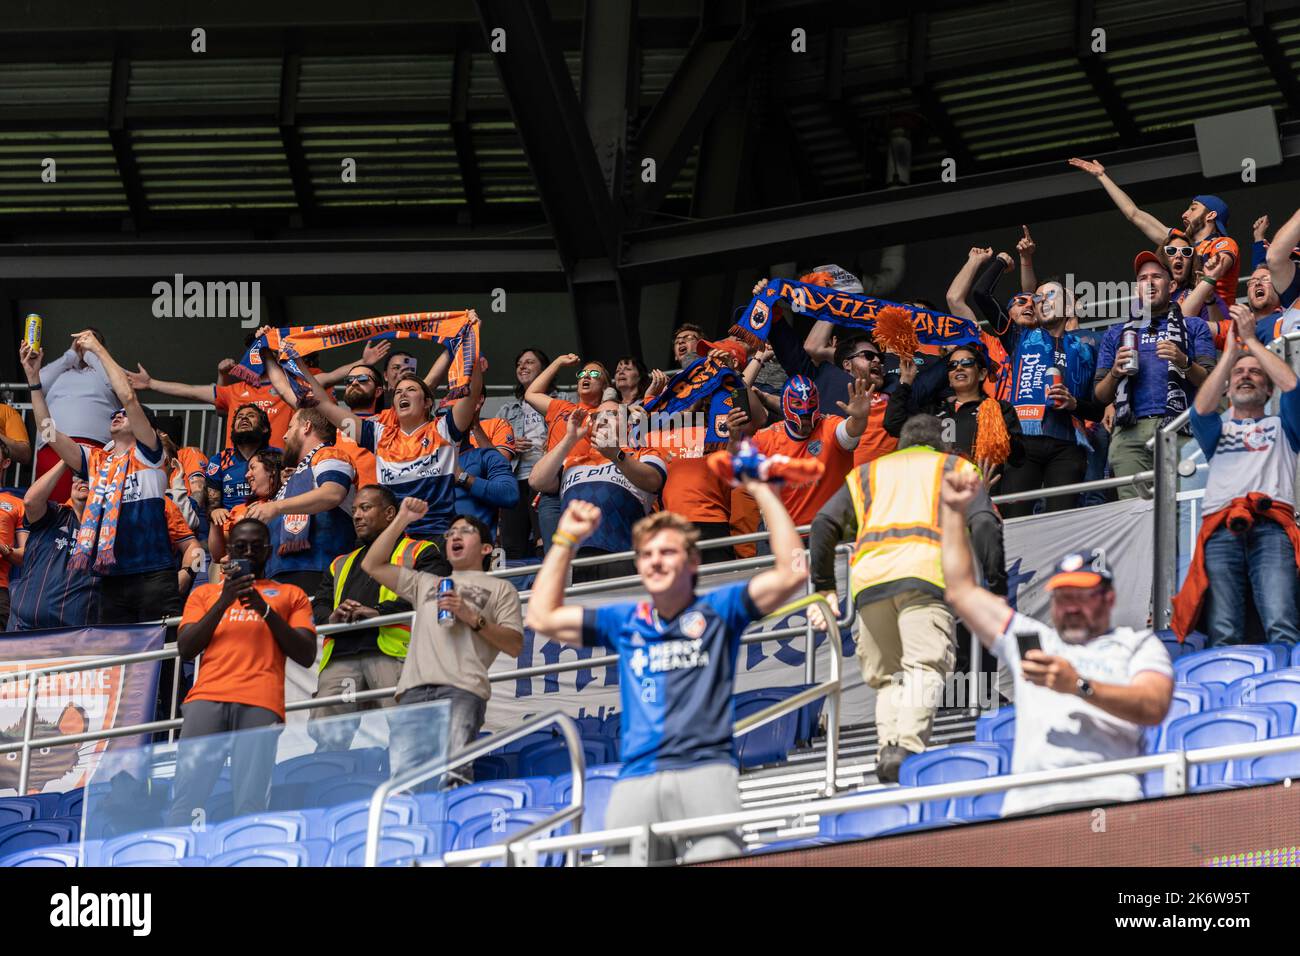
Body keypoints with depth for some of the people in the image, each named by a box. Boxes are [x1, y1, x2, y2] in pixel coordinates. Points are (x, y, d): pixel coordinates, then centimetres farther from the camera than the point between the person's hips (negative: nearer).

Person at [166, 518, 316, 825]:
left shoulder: (290, 595, 23)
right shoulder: (205, 593, 27)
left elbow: (306, 656, 11)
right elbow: (185, 649, 13)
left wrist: (266, 610, 0)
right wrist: (223, 602, 2)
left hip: (260, 704, -1)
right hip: (207, 696, 1)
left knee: (250, 803, -15)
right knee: (186, 794, -14)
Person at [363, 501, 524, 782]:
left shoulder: (500, 588, 23)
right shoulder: (425, 583, 36)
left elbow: (515, 645, 12)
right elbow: (372, 565, 30)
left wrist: (472, 617, -1)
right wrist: (402, 520, 25)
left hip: (462, 689, -4)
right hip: (415, 690, 4)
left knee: (453, 771, -26)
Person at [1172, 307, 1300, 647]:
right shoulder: (1218, 430, 32)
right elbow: (1202, 409, 10)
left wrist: (1251, 339, 15)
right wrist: (1231, 350, 13)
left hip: (1272, 526, -1)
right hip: (1221, 528, 1)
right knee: (1223, 635, -20)